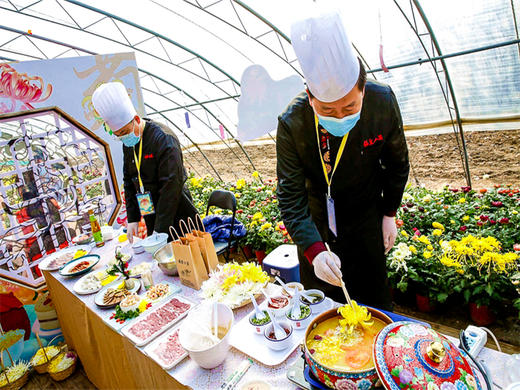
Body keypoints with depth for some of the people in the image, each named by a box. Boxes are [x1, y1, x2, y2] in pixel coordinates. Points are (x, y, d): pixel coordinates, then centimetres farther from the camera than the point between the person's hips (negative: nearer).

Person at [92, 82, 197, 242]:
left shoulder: (163, 139, -18)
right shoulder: (128, 144, 8)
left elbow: (171, 185, -22)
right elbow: (129, 182, 16)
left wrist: (160, 229, -22)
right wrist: (132, 218, 9)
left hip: (177, 218, -6)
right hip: (151, 219, 7)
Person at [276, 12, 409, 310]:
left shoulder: (383, 102, -20)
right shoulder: (292, 123, -26)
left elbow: (397, 162, -2)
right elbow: (290, 195, -23)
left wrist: (389, 213, 2)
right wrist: (314, 249, -34)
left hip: (367, 218, 1)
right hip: (318, 220, 0)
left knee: (374, 297, 17)